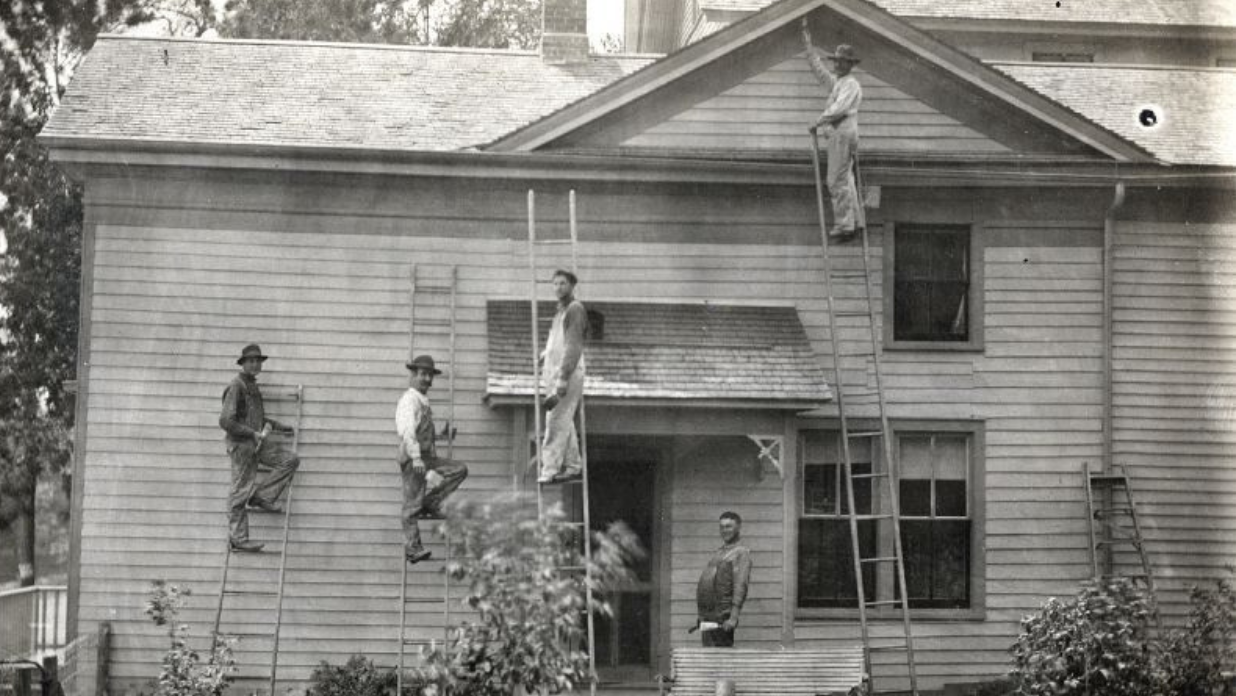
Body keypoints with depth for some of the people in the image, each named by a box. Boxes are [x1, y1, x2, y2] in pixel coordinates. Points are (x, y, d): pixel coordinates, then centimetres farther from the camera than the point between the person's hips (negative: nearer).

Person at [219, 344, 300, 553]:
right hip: (241, 444, -9)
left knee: (290, 459, -1)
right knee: (241, 491, -6)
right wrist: (253, 433, -20)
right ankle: (238, 538, -1)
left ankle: (261, 498, -3)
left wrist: (278, 426, 27)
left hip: (256, 441, 9)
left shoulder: (253, 387, 16)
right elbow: (226, 421, -21)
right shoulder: (236, 387, -13)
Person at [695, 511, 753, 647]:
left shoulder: (742, 553, -4)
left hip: (723, 616, -8)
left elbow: (741, 586, -14)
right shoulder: (718, 553, 22)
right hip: (706, 617, 8)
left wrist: (733, 617, -23)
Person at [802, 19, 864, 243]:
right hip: (836, 136, 9)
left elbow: (838, 108, -18)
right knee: (845, 182, 9)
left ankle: (844, 225, -13)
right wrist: (808, 44, 31)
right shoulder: (836, 82, 21)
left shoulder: (851, 85, -6)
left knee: (838, 181, -12)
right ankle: (857, 222, 11)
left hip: (843, 136, -9)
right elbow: (818, 68, 31)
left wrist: (818, 123, -16)